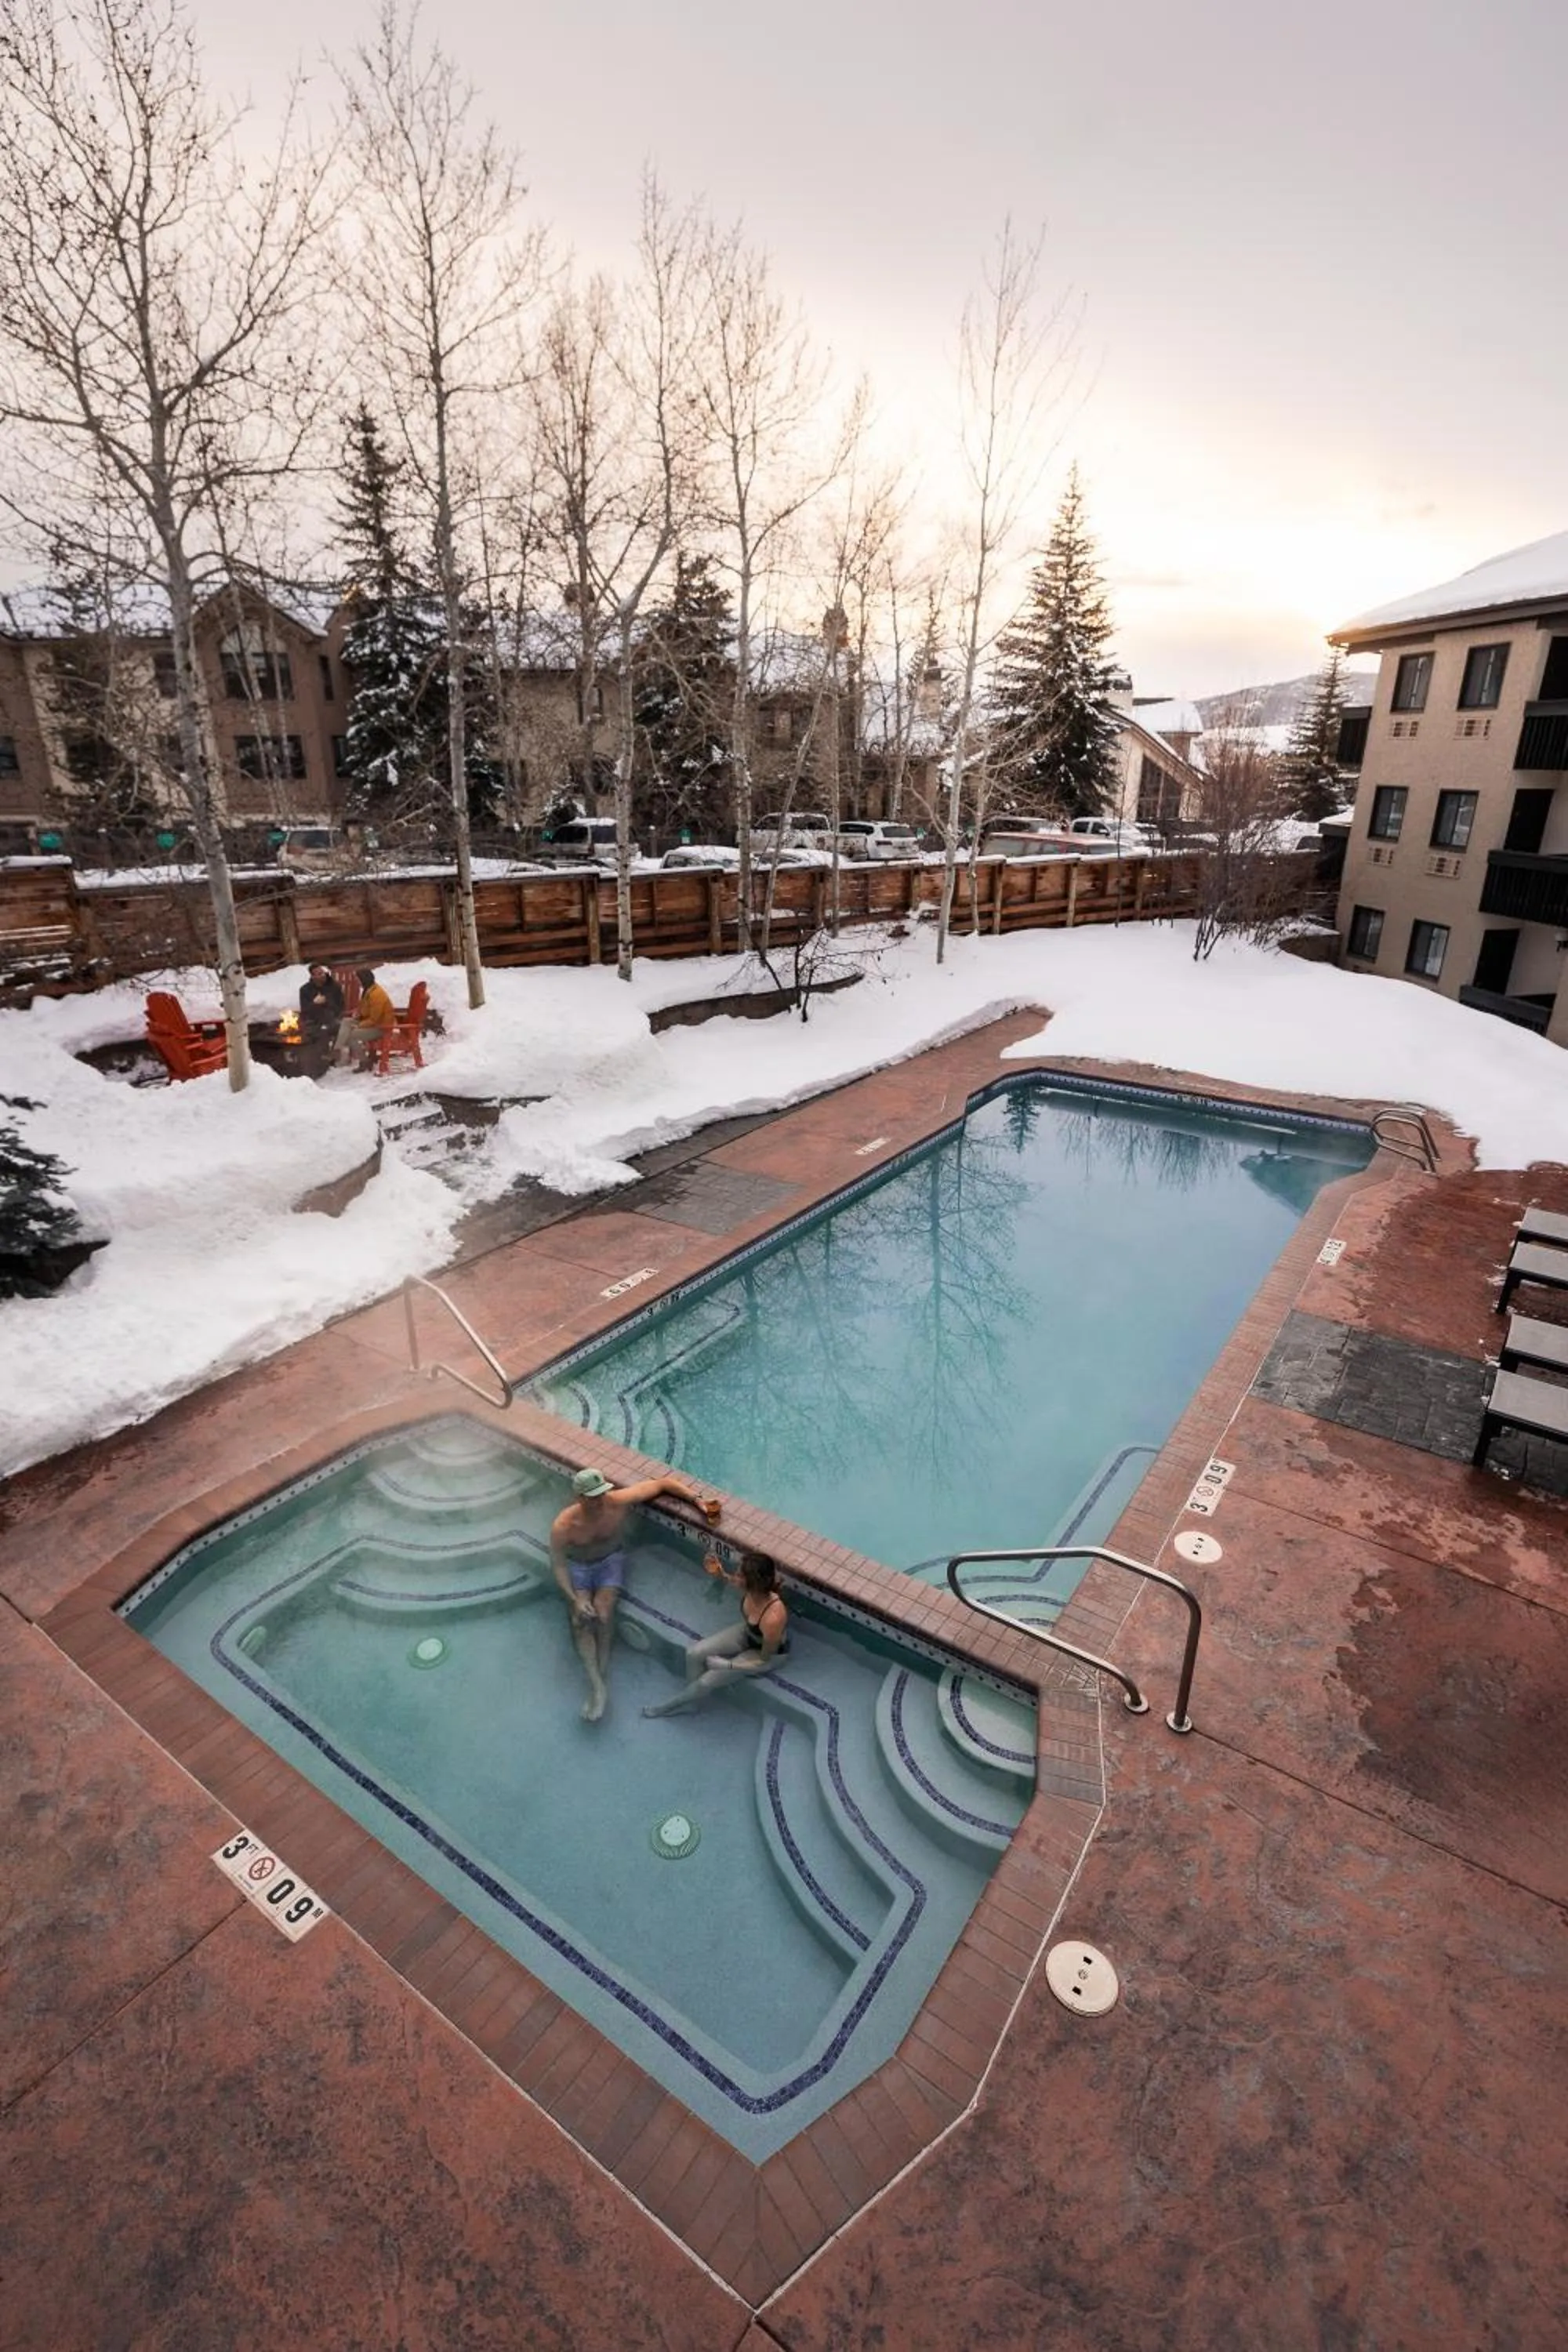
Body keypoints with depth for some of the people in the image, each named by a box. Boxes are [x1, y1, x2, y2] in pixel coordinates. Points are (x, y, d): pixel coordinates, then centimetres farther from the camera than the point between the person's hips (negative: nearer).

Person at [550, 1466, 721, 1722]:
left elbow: (662, 1483, -21)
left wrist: (698, 1500, -27)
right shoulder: (563, 1526, -28)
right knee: (580, 1620, -20)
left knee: (602, 1612, -24)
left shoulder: (618, 1501, -28)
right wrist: (574, 1599, -23)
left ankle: (603, 1676, -8)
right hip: (577, 1566, 0)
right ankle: (597, 1686, -19)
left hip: (610, 1560, 0)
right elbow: (558, 1564, -13)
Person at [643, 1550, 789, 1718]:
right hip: (747, 1633, 6)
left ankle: (670, 1705, 22)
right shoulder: (754, 1589, -27)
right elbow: (742, 1587, 3)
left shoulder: (772, 1619, -44)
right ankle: (692, 1701, 20)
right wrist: (723, 1575, -13)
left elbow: (765, 1661, -26)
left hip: (769, 1652, -6)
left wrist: (725, 1665, -23)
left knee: (707, 1681, -8)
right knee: (694, 1653, -7)